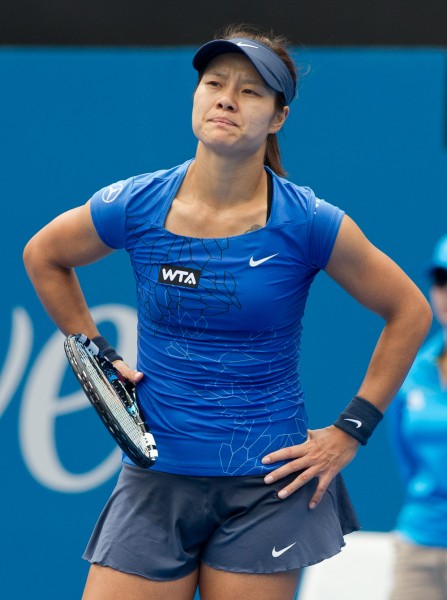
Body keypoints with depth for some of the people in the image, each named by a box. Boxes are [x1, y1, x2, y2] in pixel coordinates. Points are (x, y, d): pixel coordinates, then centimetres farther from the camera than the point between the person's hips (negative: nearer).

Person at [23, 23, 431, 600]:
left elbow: (409, 312, 4)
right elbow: (43, 255, 18)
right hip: (156, 480, 2)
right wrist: (96, 355, 11)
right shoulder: (137, 206, -2)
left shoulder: (309, 224, -8)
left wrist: (350, 431, 1)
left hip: (267, 487, -2)